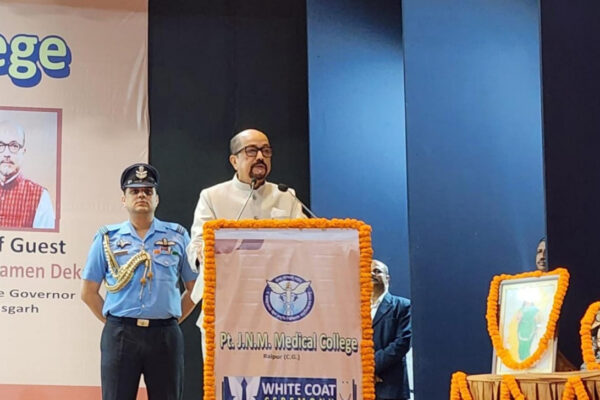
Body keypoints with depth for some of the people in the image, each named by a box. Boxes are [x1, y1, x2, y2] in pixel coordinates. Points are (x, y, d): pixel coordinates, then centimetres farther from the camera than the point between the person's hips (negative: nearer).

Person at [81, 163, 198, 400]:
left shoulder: (177, 236, 9)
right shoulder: (107, 238, 8)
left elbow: (194, 288, 11)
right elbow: (89, 293, 10)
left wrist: (172, 320, 6)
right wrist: (113, 322, 5)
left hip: (165, 336, 1)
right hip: (120, 335, 0)